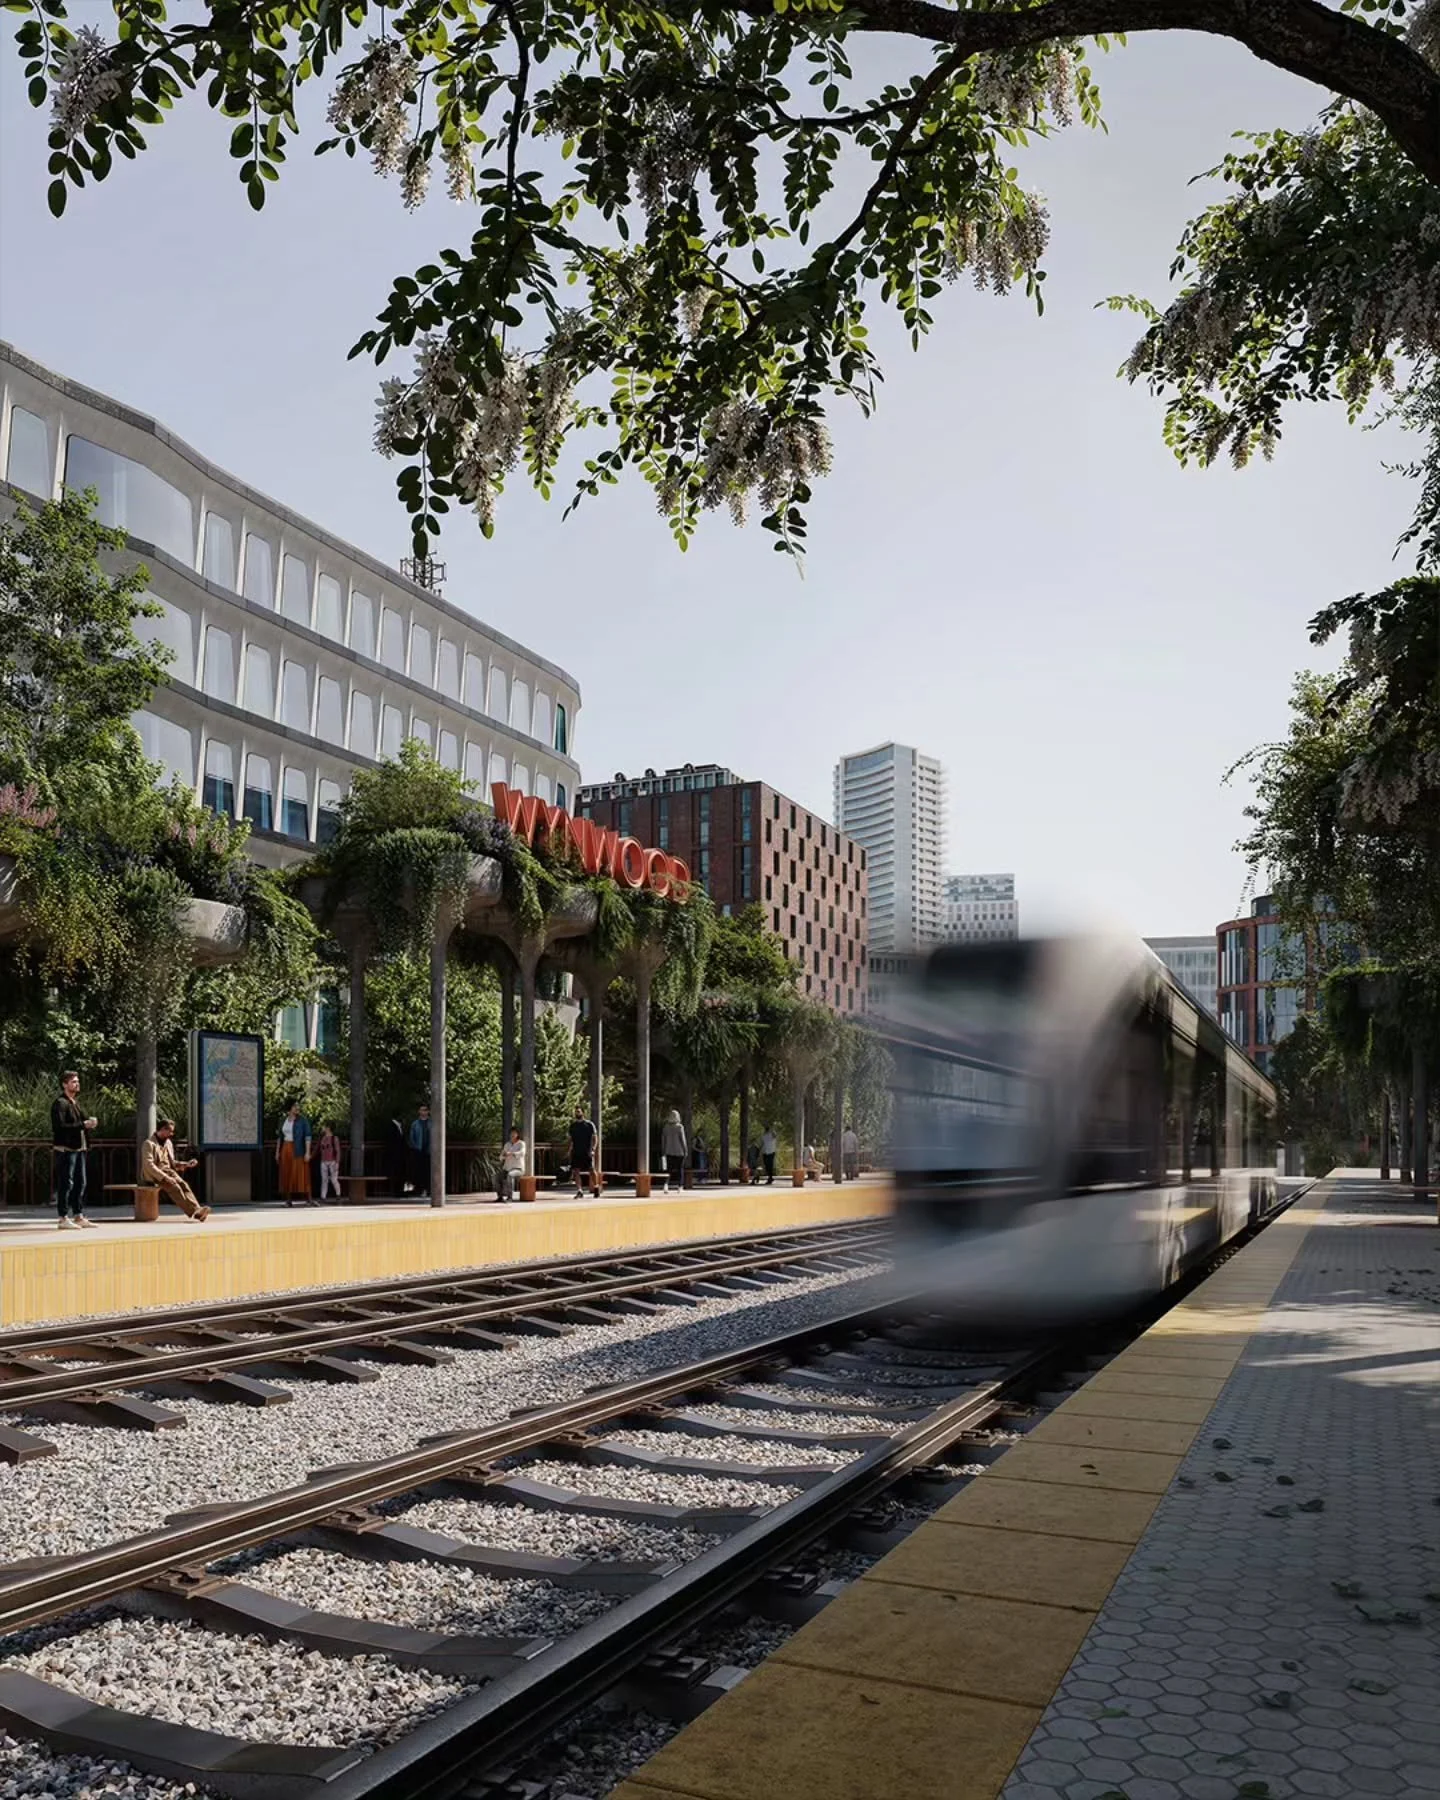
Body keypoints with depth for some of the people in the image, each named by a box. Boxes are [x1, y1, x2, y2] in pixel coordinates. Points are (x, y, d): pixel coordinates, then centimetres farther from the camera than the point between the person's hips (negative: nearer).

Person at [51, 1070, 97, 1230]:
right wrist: (83, 1125, -20)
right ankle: (64, 1219, -1)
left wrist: (89, 1123, 5)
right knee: (66, 1184, -5)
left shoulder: (75, 1102, 18)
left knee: (80, 1183, 11)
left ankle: (78, 1216, 18)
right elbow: (60, 1126, -21)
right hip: (66, 1149, -9)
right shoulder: (60, 1103, -10)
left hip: (79, 1148, 9)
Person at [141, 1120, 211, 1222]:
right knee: (174, 1186, -32)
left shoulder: (168, 1143, 18)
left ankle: (197, 1209, -44)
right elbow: (149, 1165, -16)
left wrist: (187, 1164, 7)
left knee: (184, 1184, -24)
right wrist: (164, 1177, -25)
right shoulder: (149, 1143, -6)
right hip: (154, 1176, -6)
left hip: (168, 1172, 6)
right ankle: (193, 1212, -44)